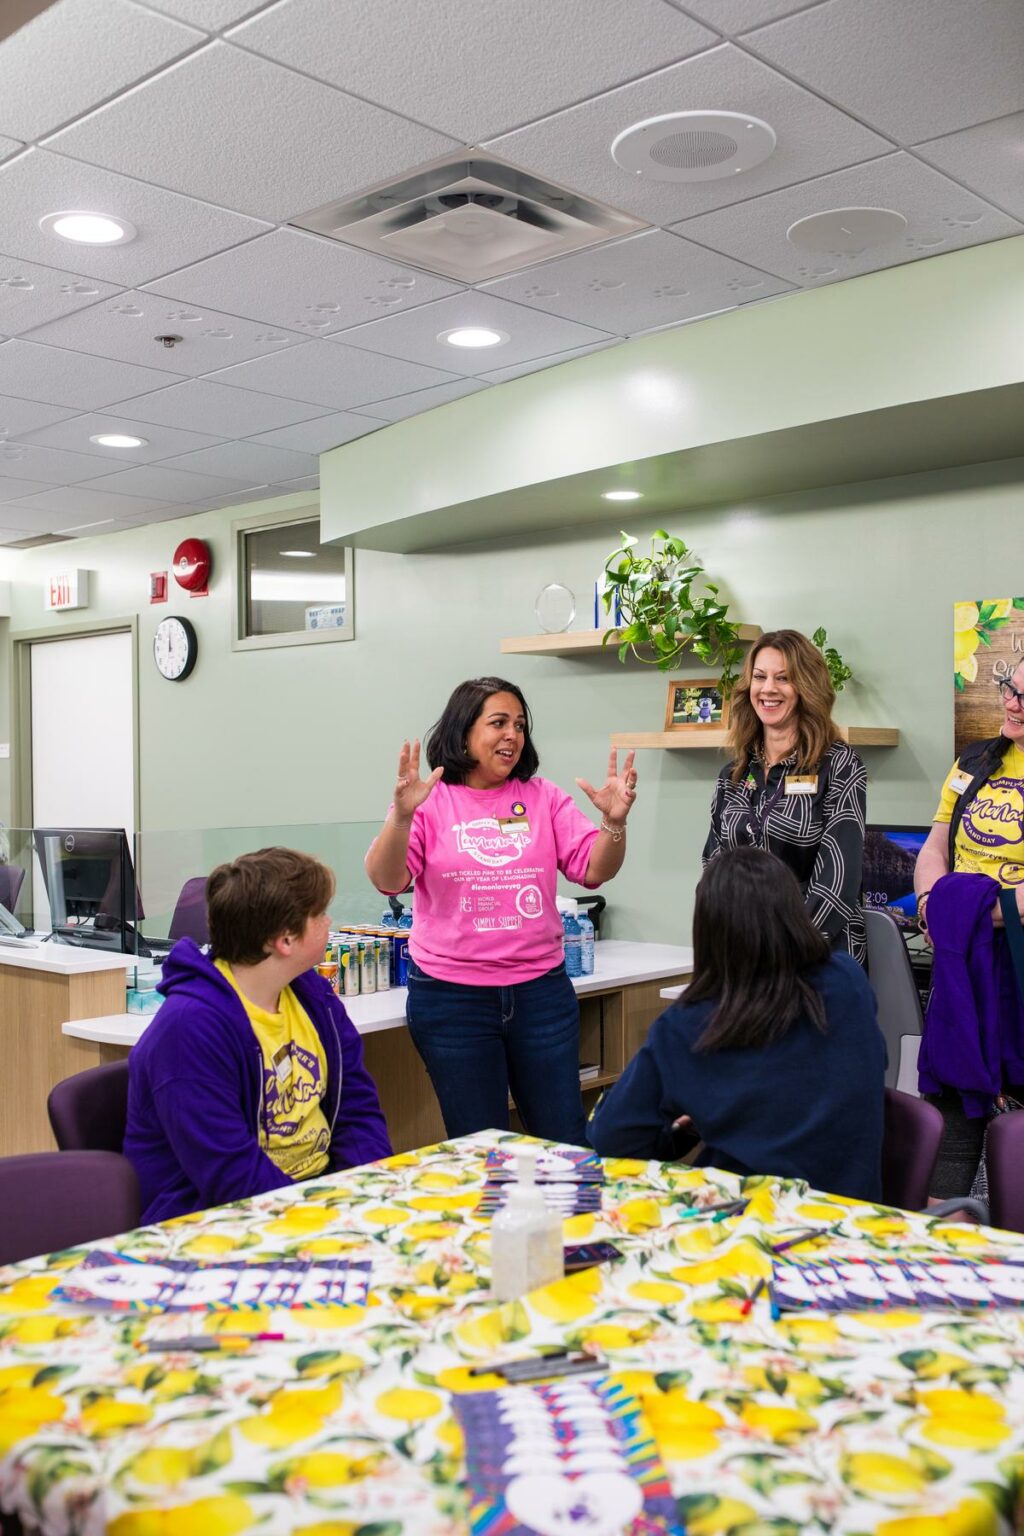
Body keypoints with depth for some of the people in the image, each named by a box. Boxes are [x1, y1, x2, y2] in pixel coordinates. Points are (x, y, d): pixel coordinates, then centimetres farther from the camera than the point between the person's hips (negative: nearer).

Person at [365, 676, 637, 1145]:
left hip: (541, 990, 3)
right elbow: (387, 880, -14)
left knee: (566, 1144, 12)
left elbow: (595, 870, -1)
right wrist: (401, 816, -31)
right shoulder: (430, 802, -3)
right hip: (452, 998, -2)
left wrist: (615, 821, -21)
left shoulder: (543, 797, 5)